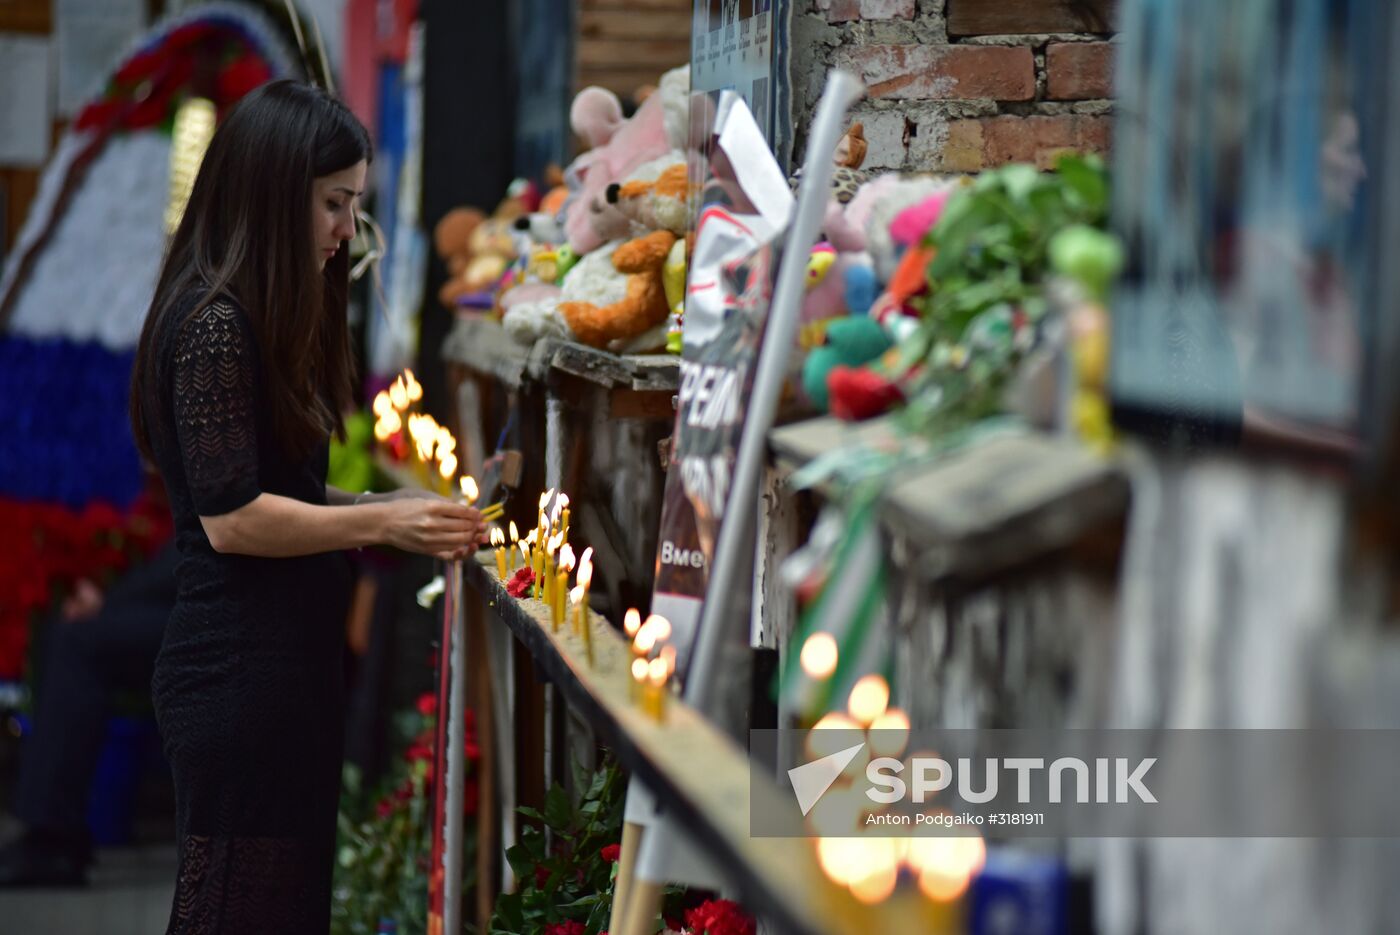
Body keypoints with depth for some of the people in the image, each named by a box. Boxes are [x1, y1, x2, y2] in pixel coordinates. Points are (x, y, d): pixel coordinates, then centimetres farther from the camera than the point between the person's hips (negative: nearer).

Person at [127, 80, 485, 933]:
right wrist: (385, 523, -16)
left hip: (286, 667, 10)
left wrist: (400, 511, 5)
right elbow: (231, 518, -18)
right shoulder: (214, 321, -14)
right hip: (242, 676, -10)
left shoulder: (264, 320, 17)